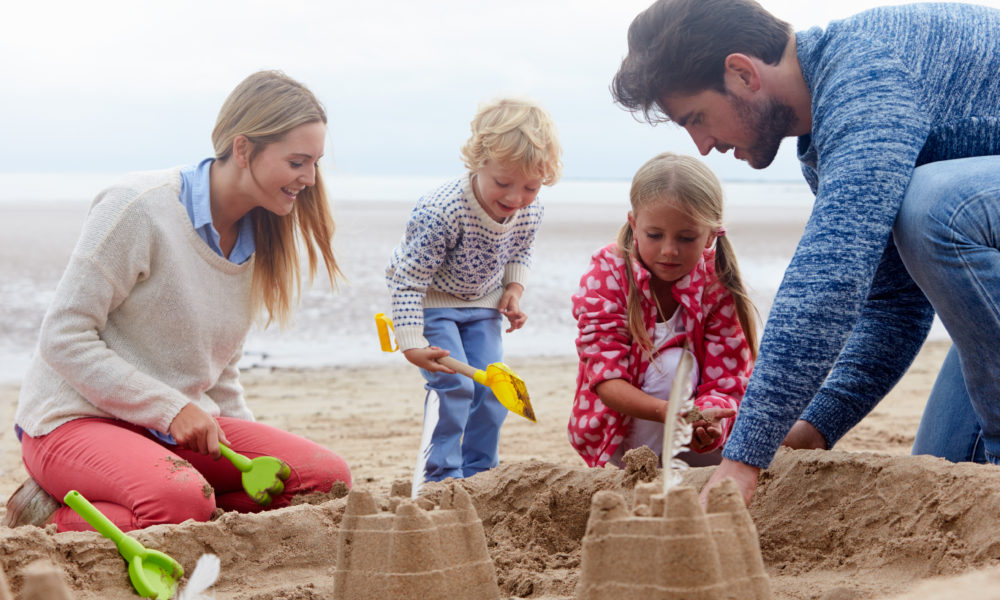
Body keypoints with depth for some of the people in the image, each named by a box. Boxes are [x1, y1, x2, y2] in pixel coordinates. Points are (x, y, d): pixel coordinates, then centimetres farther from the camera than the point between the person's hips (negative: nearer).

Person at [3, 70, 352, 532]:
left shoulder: (257, 240, 9)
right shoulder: (141, 208, -14)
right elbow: (64, 338, -16)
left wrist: (256, 453, 5)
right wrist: (170, 409, -19)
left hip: (178, 426, 7)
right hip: (75, 420, -7)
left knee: (328, 476, -13)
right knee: (181, 502, -38)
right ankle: (52, 519, -9)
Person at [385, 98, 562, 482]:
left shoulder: (529, 212, -17)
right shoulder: (440, 212, -36)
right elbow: (407, 280, -30)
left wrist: (514, 290, -8)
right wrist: (412, 343, -32)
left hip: (482, 304, 6)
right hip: (432, 302, -6)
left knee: (492, 385, 1)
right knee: (453, 384, -16)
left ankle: (479, 473, 15)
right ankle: (440, 476, -4)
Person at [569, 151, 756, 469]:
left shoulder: (717, 289, -14)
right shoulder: (606, 273, -20)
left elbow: (724, 382, -20)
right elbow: (605, 378, -28)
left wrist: (706, 422, -46)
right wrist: (670, 413, -47)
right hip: (612, 428, -4)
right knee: (672, 364, -30)